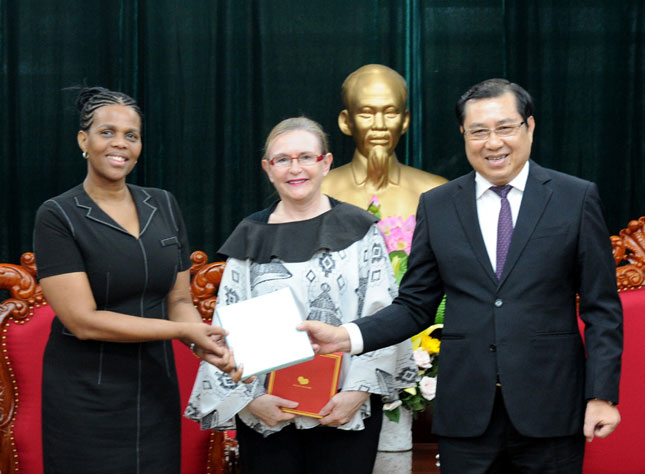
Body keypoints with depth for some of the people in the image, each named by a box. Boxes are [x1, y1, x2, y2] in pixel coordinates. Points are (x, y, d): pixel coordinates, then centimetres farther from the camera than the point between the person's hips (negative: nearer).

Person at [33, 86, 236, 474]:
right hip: (86, 400, -4)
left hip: (155, 391, 4)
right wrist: (184, 331, -17)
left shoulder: (163, 206, 7)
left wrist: (202, 342, -13)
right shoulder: (58, 217, -8)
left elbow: (179, 299, 9)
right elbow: (83, 321, -15)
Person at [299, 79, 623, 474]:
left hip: (549, 411, -1)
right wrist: (347, 337, -8)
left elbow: (602, 309, 1)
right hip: (466, 414, 2)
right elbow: (415, 305, 8)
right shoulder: (436, 207, 7)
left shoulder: (577, 198, 1)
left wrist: (602, 395, -6)